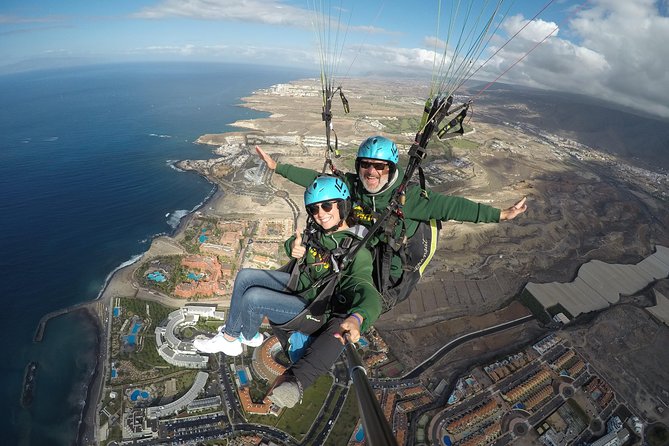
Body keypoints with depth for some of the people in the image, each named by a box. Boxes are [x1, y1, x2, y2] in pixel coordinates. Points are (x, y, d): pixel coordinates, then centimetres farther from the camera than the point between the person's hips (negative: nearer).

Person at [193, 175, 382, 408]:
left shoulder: (357, 251, -28)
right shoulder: (318, 230, -6)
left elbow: (368, 293, -39)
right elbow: (292, 242, 13)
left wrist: (357, 318, -62)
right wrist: (293, 247, -13)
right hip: (296, 284, 8)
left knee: (252, 298, -17)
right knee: (245, 276, 4)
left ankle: (250, 337, 16)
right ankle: (229, 336, 16)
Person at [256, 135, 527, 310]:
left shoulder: (408, 197, -23)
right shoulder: (350, 185, -13)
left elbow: (449, 206, -21)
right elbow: (316, 179, -5)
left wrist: (500, 214, -22)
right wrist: (277, 166, 0)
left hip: (389, 277, -3)